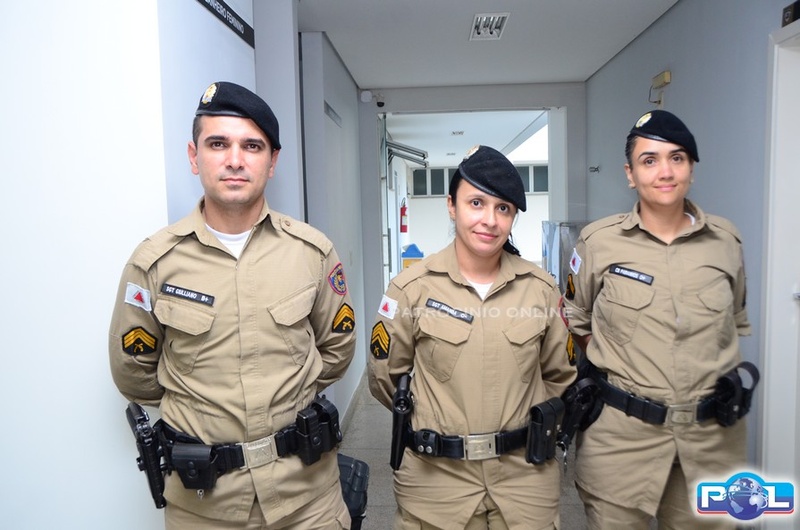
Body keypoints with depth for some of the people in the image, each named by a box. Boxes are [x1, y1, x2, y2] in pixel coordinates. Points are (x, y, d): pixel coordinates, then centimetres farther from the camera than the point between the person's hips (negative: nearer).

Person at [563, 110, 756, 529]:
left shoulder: (726, 240, 2)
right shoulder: (598, 241, -6)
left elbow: (734, 323, 17)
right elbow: (575, 321, 6)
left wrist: (729, 379, 5)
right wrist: (615, 367, -7)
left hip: (711, 435, 3)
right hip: (620, 433, -2)